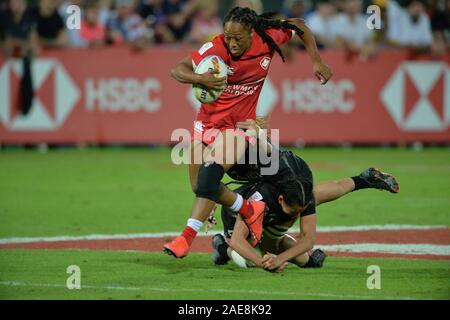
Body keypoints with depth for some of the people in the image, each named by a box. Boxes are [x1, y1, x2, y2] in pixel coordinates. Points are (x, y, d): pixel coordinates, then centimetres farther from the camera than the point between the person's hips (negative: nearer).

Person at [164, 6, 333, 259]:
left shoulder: (268, 39, -12)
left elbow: (299, 26, 8)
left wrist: (317, 62, 5)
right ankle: (249, 210, 33)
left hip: (240, 126, -2)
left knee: (211, 171, -27)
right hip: (208, 122, 2)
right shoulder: (217, 48, -18)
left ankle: (187, 237, -25)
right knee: (200, 186, 5)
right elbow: (177, 70, -19)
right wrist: (200, 79, -39)